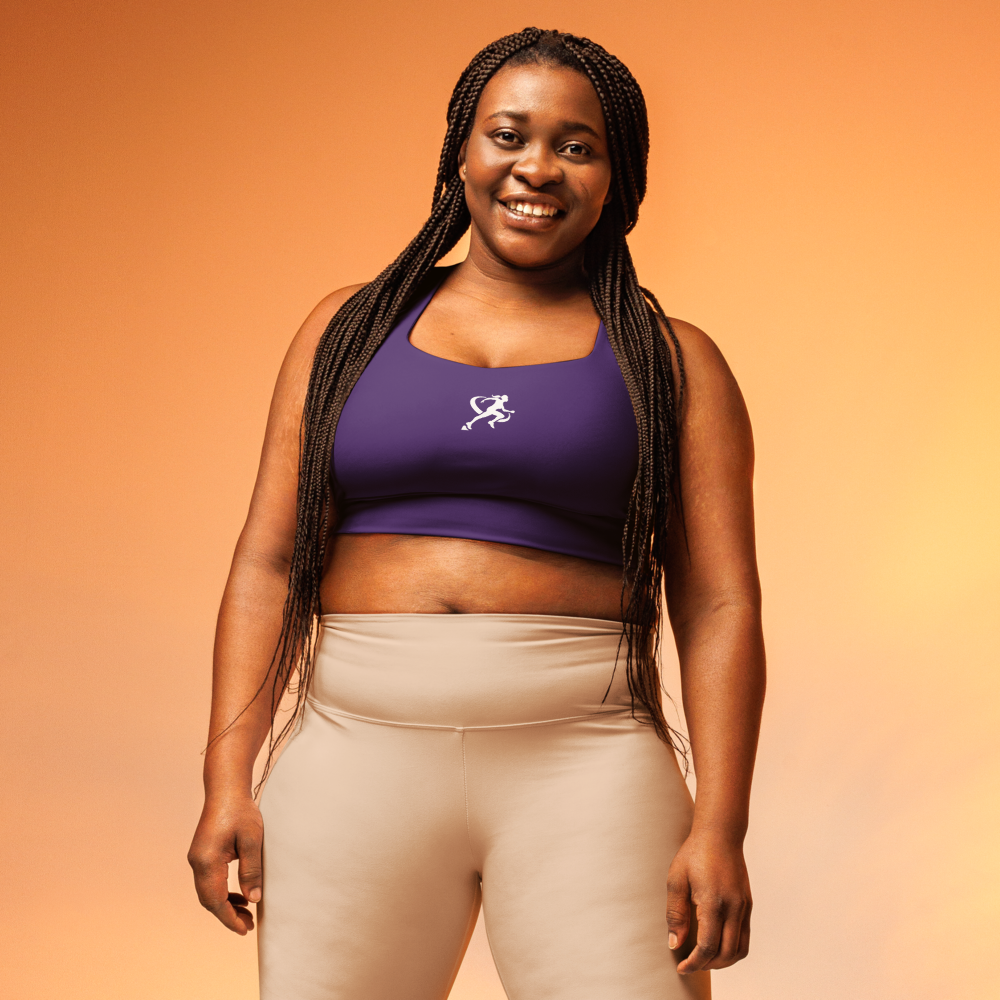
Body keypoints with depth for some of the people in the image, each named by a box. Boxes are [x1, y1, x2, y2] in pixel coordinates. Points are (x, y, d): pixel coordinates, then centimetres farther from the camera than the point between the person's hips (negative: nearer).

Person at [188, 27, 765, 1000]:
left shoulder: (671, 363, 8)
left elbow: (719, 607, 2)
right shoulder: (349, 328, 13)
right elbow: (267, 563, 8)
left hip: (585, 771, -1)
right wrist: (227, 781, -2)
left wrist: (720, 826, -9)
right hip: (361, 752, 2)